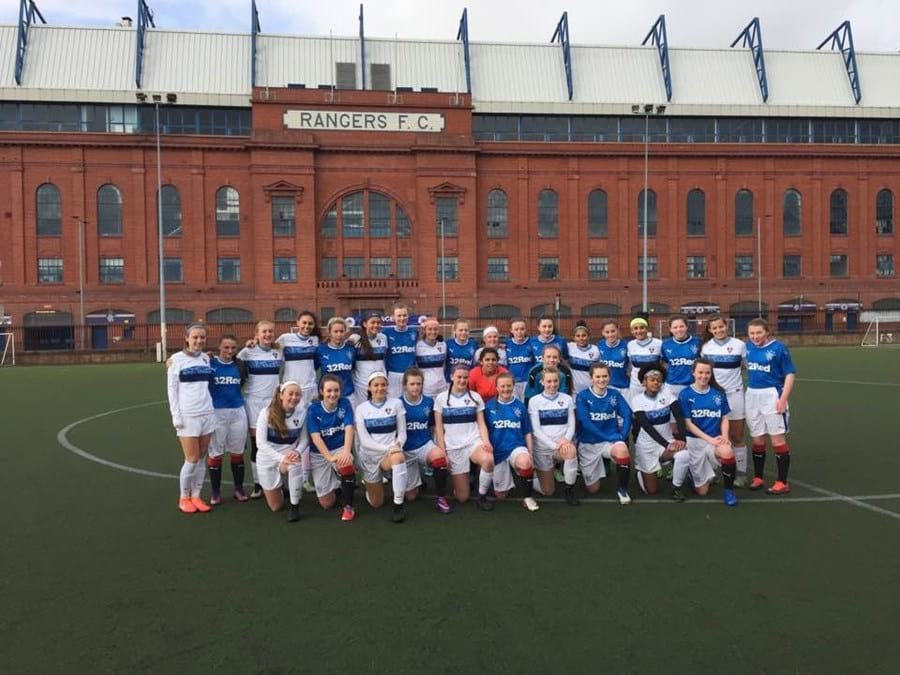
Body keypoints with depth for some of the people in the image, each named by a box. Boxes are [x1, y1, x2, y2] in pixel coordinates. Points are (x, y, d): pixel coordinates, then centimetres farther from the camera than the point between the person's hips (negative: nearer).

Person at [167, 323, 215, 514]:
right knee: (192, 459, -2)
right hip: (187, 416, -5)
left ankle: (196, 496, 19)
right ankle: (184, 498, 15)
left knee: (201, 458, 7)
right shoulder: (176, 359, -4)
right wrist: (176, 416, -10)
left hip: (207, 414, 5)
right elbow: (172, 389, -5)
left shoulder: (206, 358, 9)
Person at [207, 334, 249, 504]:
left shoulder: (240, 364, 4)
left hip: (238, 412, 3)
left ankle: (239, 488, 24)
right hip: (216, 413, -3)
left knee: (238, 452, 11)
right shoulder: (210, 363, -6)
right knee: (216, 453, 6)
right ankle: (215, 491, 18)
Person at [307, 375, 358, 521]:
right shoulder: (313, 409, -12)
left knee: (346, 464, -38)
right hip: (319, 454, 0)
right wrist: (329, 457, -36)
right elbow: (315, 437, -19)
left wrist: (346, 452, -40)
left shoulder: (345, 403, -10)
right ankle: (336, 485, 35)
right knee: (326, 504, -1)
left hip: (340, 448, 0)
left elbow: (349, 428, -21)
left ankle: (348, 506, -15)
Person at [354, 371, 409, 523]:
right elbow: (364, 440, -10)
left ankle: (398, 506, -29)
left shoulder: (396, 403, -2)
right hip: (370, 456, 1)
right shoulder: (361, 408, -4)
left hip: (391, 453, -1)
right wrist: (387, 448, -25)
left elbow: (402, 432, -1)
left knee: (399, 458, -40)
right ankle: (371, 486, 43)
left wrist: (397, 445, -23)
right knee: (376, 503, 7)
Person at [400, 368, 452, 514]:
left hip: (425, 445, 1)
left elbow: (433, 426, 9)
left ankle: (441, 498, -18)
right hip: (406, 451, 0)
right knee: (410, 497, 3)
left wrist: (441, 446, -1)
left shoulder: (429, 401, -2)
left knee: (439, 455, -37)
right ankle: (417, 475, 39)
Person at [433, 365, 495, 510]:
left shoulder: (475, 397, 8)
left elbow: (481, 423, 5)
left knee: (488, 460, -38)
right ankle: (463, 478, 32)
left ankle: (482, 497, -12)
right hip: (453, 447, 0)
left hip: (474, 442, 1)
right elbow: (438, 427, 3)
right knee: (462, 498, -4)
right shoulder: (441, 399, 4)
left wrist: (486, 441, -15)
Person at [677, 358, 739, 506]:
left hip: (716, 440, 1)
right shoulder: (685, 395, -5)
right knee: (702, 491, 3)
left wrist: (724, 436, -13)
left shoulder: (718, 392, 3)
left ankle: (728, 490, -12)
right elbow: (688, 424, -8)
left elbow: (724, 418, 6)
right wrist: (709, 439, -18)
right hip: (695, 441, -1)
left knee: (727, 452, -37)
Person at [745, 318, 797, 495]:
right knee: (757, 440, 13)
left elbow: (790, 373, -11)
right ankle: (758, 478, 24)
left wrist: (783, 399, -18)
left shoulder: (779, 348, -11)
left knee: (778, 439, -2)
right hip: (752, 396, 5)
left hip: (771, 395, -5)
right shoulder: (748, 347, 4)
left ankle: (782, 482, 6)